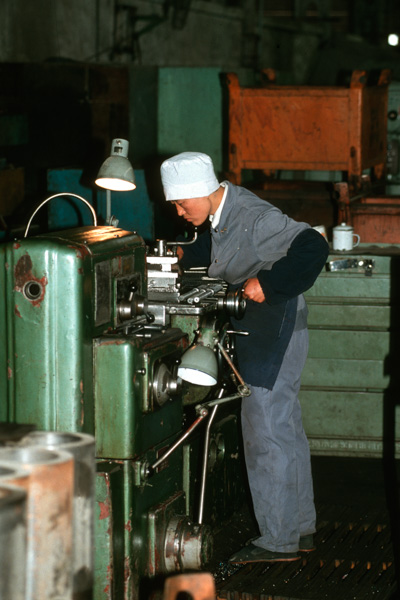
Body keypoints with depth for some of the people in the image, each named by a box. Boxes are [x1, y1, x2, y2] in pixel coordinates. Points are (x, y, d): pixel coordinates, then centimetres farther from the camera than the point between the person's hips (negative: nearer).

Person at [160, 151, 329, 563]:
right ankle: (301, 529, 28)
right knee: (286, 429, 16)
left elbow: (312, 248, -31)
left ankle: (278, 541, 3)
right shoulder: (221, 212, 5)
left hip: (273, 333, -10)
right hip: (256, 332, 10)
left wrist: (268, 284, -32)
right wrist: (185, 256, 16)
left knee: (266, 431, -5)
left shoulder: (255, 218, -23)